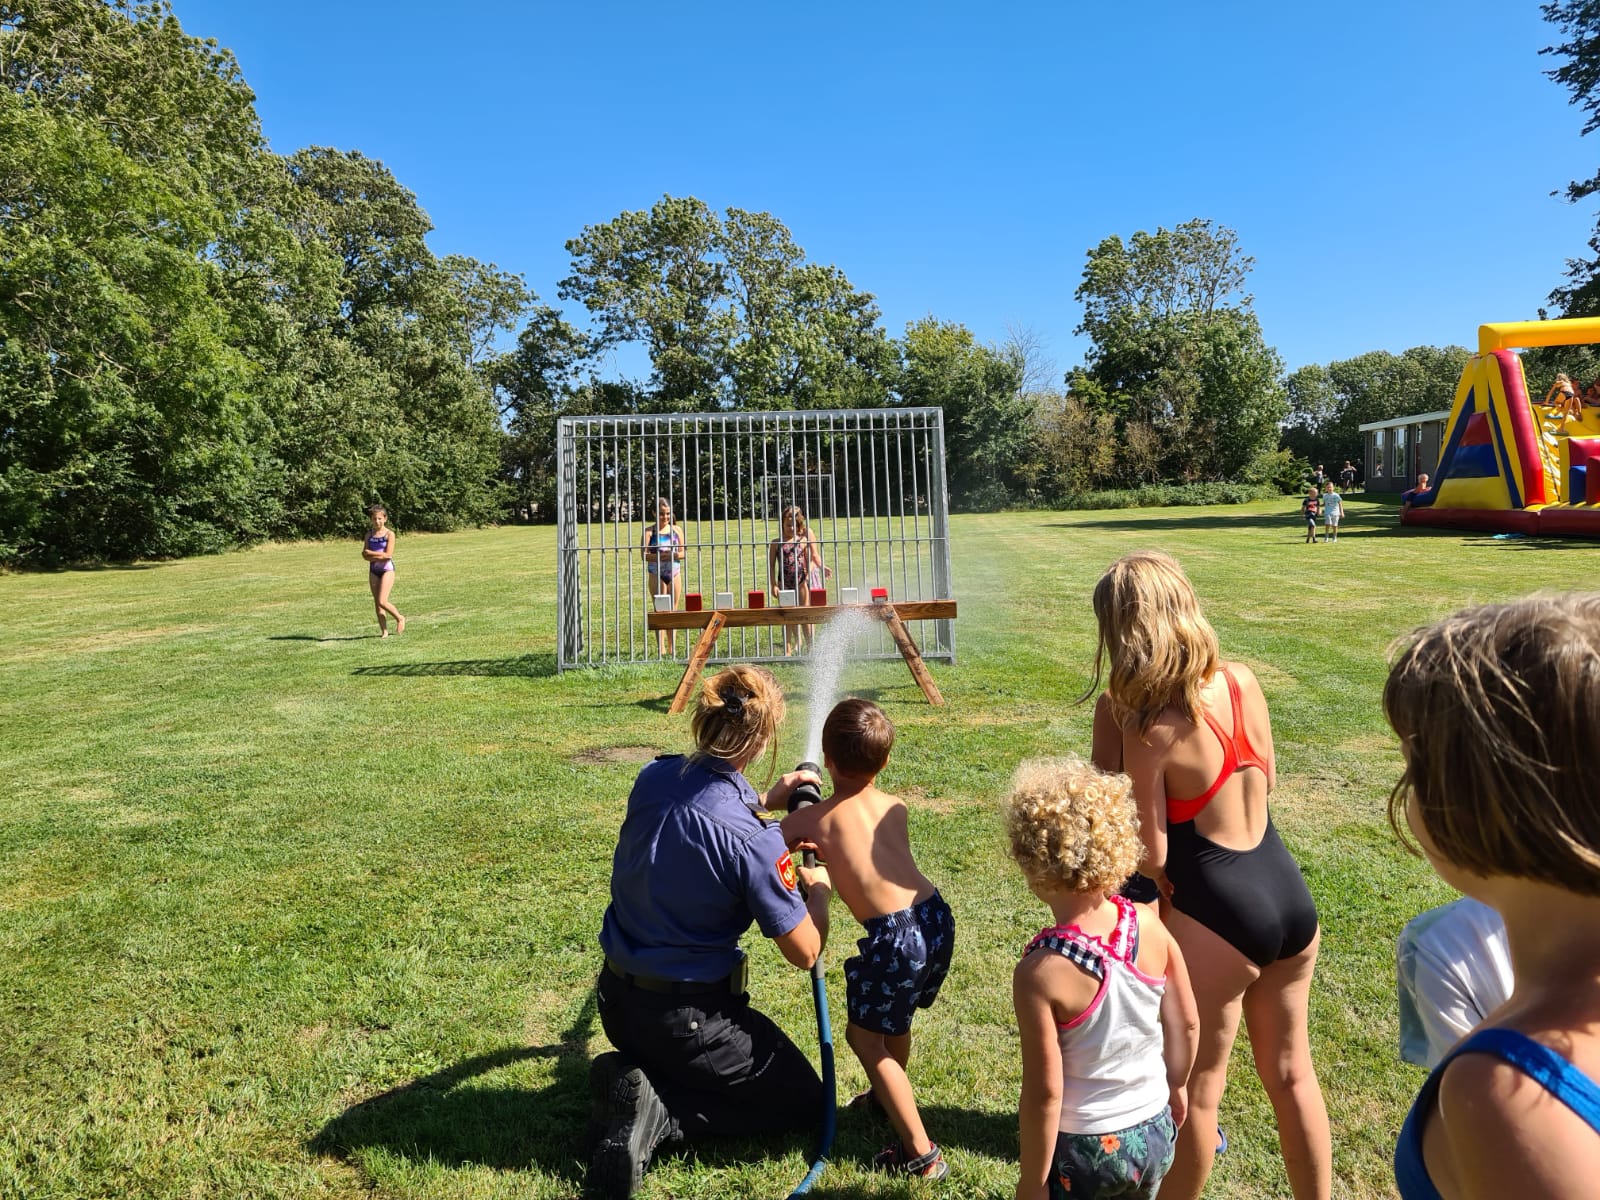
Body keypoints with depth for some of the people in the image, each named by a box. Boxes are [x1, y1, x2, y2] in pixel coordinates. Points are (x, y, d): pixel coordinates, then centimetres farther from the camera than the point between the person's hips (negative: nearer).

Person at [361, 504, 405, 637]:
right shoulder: (369, 534, 7)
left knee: (382, 601, -13)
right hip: (373, 570, 5)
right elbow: (365, 554, 1)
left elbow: (388, 555, -15)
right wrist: (378, 556, -16)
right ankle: (384, 631, 9)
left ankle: (400, 619, 11)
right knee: (377, 602, 4)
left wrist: (370, 553, -10)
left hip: (387, 569, -5)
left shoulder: (389, 534, -6)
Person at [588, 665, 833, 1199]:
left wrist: (764, 801, 14)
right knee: (803, 1102, 12)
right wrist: (819, 889, 3)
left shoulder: (654, 776, -9)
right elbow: (804, 954, -15)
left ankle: (630, 1076, 6)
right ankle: (658, 1113, -5)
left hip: (616, 998, 7)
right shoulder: (754, 841, -28)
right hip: (686, 1017, -7)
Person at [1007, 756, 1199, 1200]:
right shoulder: (1149, 924, -14)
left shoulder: (1040, 972, -28)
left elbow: (1044, 1092, -21)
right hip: (1155, 1133, 5)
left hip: (1084, 1151, -5)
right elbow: (1187, 1024, -1)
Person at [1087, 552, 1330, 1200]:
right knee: (1291, 1073, 26)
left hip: (1217, 914, -7)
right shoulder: (1242, 680, -4)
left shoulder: (1148, 728, -22)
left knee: (1196, 1087, 15)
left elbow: (1151, 856, -15)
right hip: (1289, 892, 7)